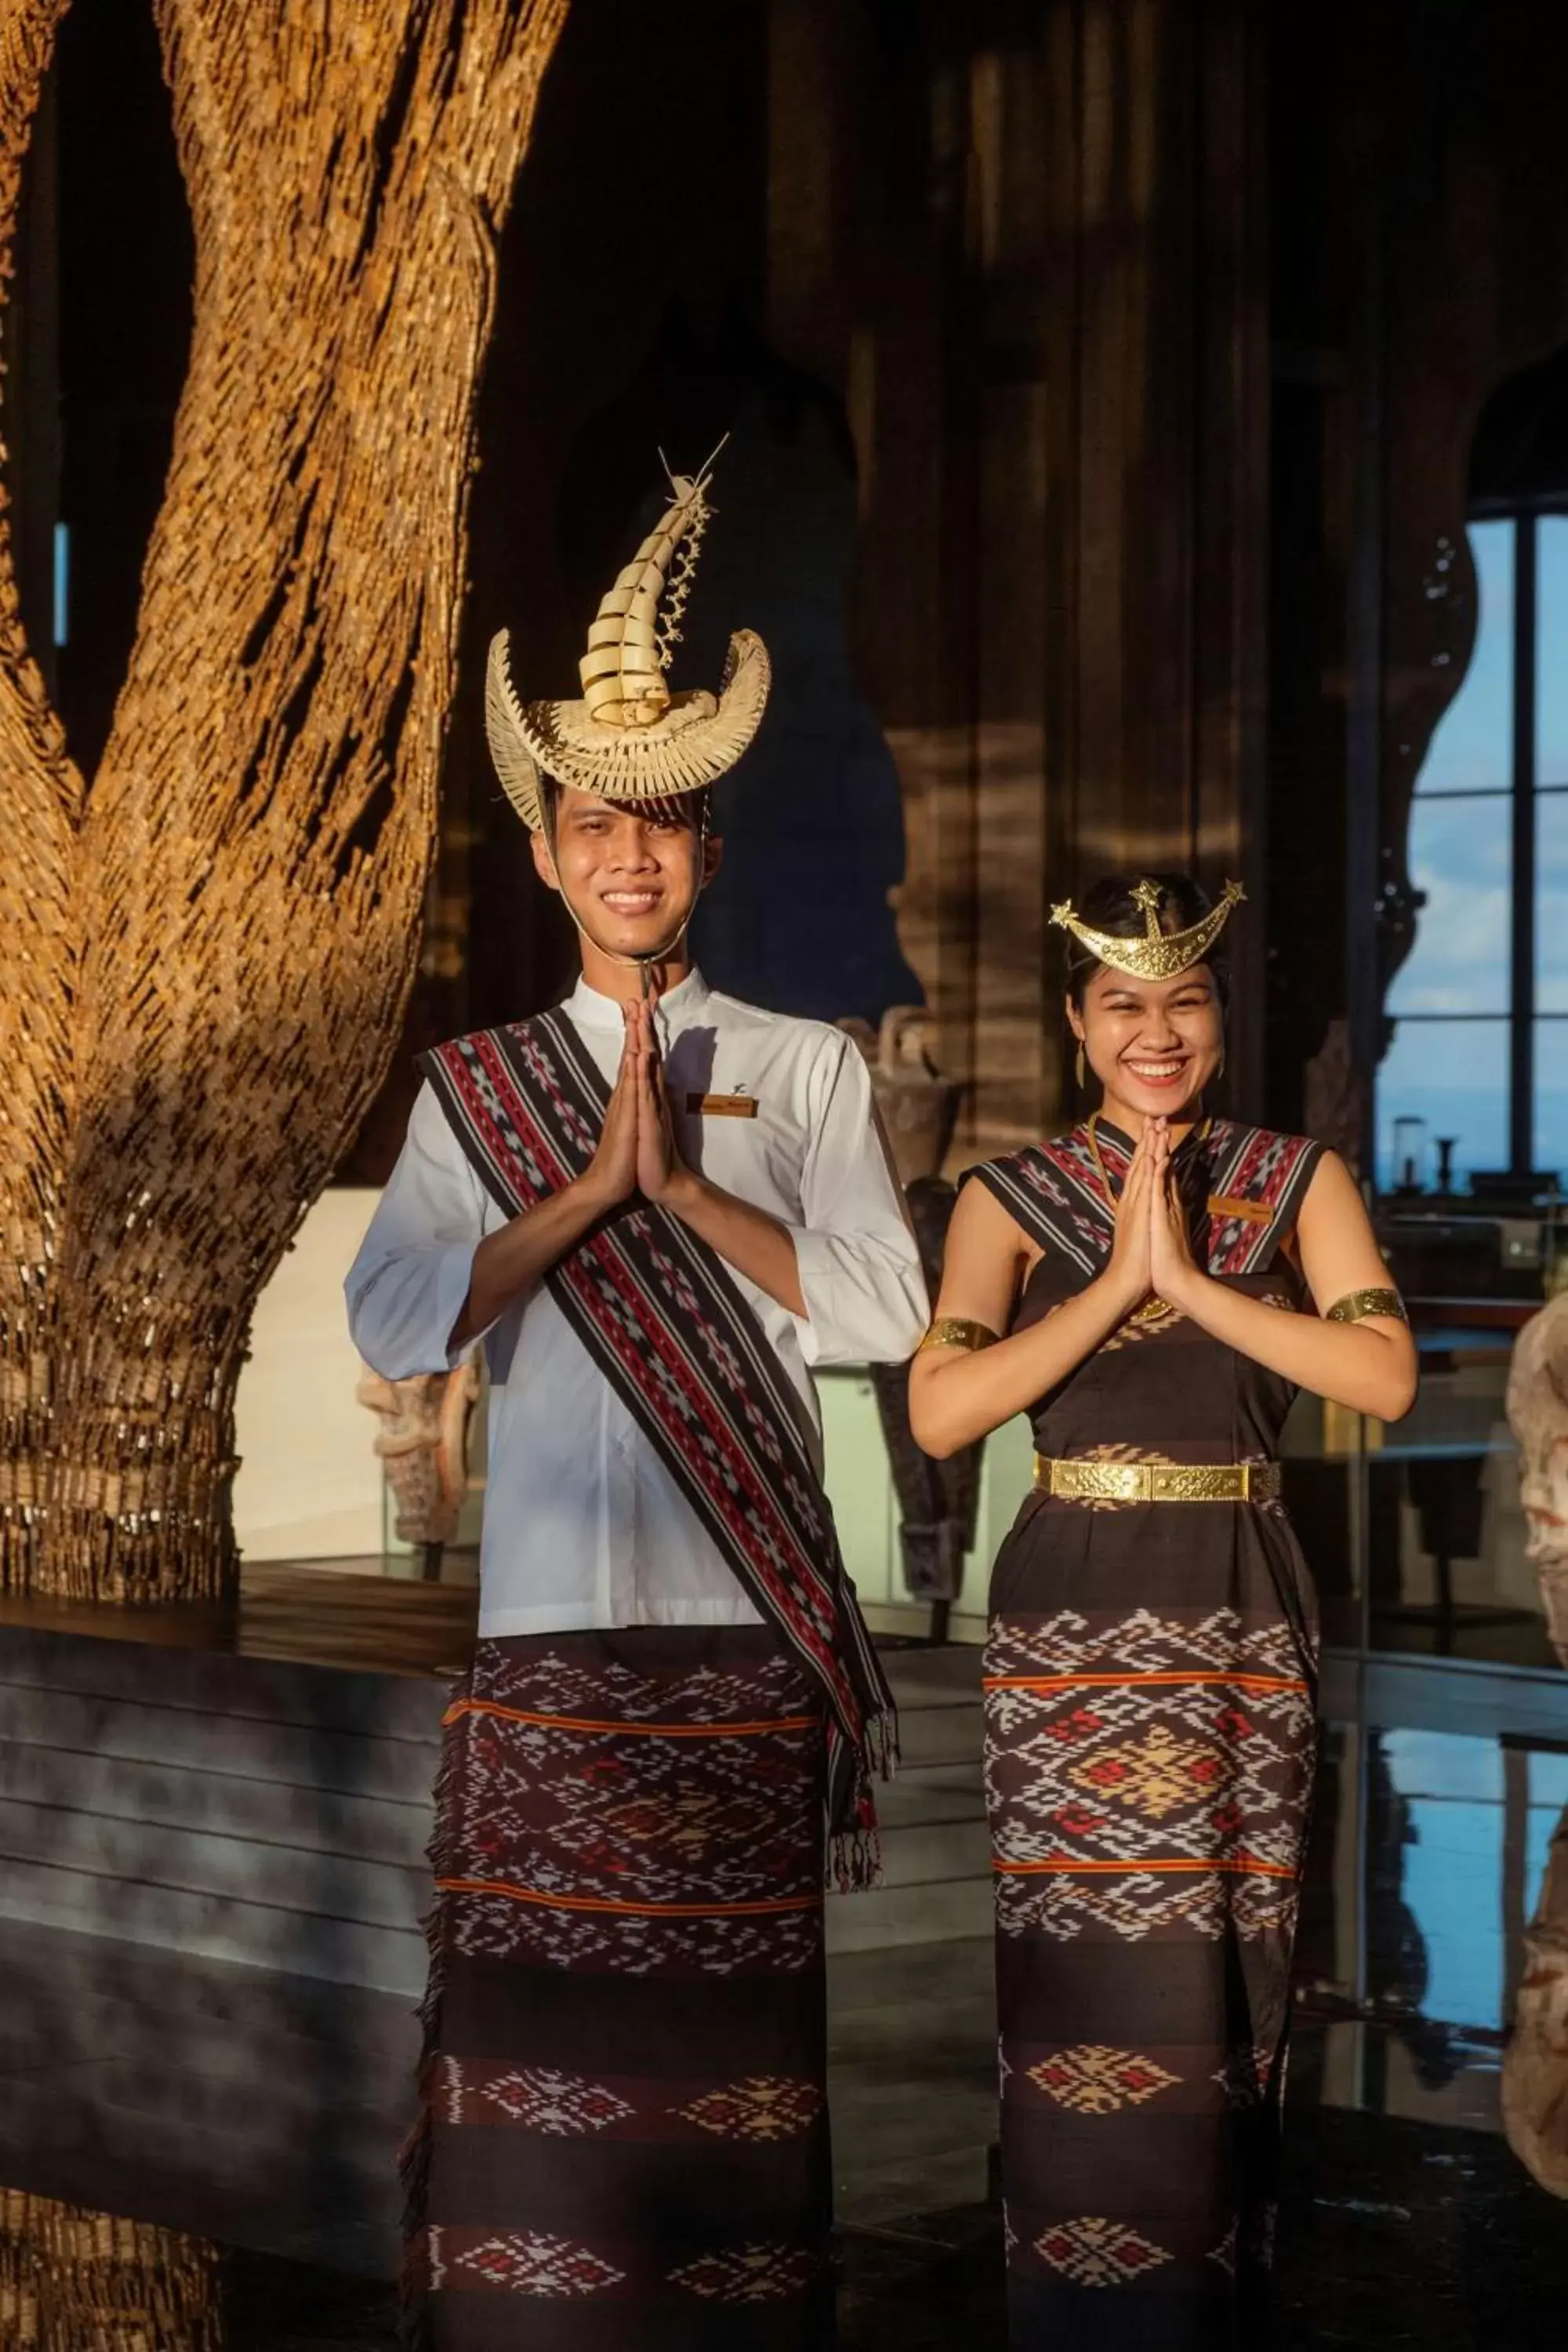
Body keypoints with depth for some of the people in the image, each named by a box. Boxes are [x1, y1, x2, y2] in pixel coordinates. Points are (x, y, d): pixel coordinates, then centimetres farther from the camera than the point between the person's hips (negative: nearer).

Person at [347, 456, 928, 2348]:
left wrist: (686, 1185, -9)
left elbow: (886, 1308, -3)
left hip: (749, 1632, -1)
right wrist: (595, 1183, -9)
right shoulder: (476, 1089, 11)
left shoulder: (805, 1070, 9)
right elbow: (393, 1324, -2)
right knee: (535, 2045, -3)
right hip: (550, 1627, 1)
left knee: (732, 2039, -1)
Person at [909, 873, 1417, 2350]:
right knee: (1090, 1970, -4)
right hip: (1072, 1616, -1)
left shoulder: (1297, 1182, 7)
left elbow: (1384, 1377, -8)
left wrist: (1195, 1281, -11)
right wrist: (1117, 1280, -11)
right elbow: (941, 1412, -9)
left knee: (1227, 1967, 1)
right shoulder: (1011, 1198, 5)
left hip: (1242, 1617, 1)